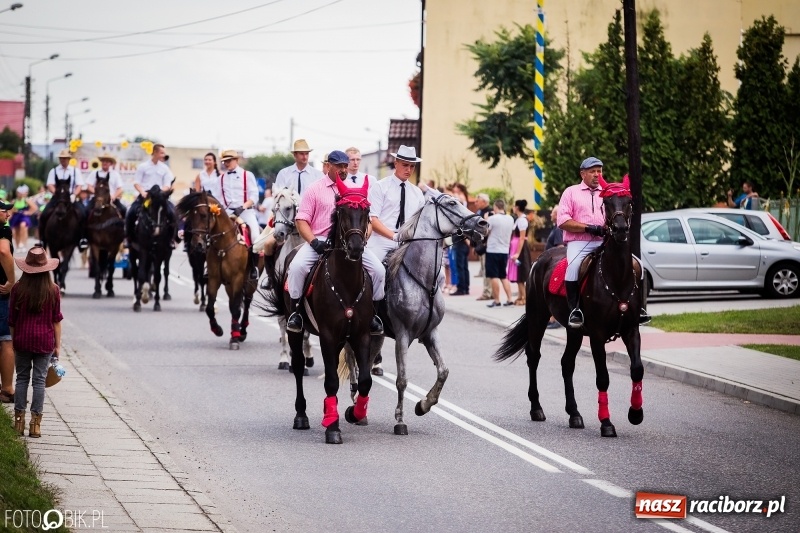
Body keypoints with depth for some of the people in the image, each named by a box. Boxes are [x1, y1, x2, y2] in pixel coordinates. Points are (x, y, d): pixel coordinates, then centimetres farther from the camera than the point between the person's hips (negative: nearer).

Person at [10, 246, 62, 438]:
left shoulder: (18, 289, -5)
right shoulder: (53, 290, -5)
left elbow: (12, 320, 0)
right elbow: (56, 319, -1)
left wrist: (14, 341, 11)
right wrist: (57, 344, 7)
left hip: (22, 339, 1)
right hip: (45, 340, 0)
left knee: (22, 378, 10)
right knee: (39, 380, 2)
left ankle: (19, 420, 9)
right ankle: (35, 423, 0)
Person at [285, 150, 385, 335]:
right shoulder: (315, 189, 7)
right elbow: (301, 220, 2)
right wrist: (314, 242, -14)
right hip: (319, 240, -2)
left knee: (378, 270, -16)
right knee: (297, 266, -29)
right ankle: (294, 310, -13)